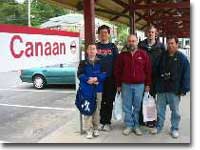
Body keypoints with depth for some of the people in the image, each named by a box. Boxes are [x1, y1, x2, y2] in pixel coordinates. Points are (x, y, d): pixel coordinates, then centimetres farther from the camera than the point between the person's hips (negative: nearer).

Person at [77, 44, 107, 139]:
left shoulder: (100, 62, 7)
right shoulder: (83, 63, 3)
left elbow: (104, 74, -1)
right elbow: (80, 75, -4)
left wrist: (96, 78, -18)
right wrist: (88, 80, -18)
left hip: (98, 89, 2)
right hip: (86, 90, -1)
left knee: (97, 109, 8)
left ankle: (96, 128, 21)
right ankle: (89, 130, 5)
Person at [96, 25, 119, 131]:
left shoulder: (113, 47, 8)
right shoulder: (95, 46, 9)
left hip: (110, 79, 0)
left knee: (109, 101, 4)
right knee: (99, 101, 3)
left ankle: (107, 122, 14)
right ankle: (101, 121, 15)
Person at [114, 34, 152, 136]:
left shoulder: (143, 54, 2)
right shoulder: (122, 55, 4)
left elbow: (148, 70, 4)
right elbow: (117, 71, 6)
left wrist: (147, 84, 2)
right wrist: (118, 85, 4)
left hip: (139, 85, 0)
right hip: (126, 85, 1)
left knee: (137, 107, 8)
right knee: (127, 107, 6)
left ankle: (136, 126, 18)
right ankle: (128, 125, 17)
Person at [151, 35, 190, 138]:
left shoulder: (182, 58, -5)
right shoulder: (162, 56, 6)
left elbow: (186, 75, -7)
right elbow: (157, 71, 10)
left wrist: (183, 89, -11)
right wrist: (156, 86, 5)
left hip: (174, 90, -3)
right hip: (161, 89, 3)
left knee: (175, 110, 9)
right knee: (160, 109, 12)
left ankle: (175, 129, 22)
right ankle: (159, 126, 26)